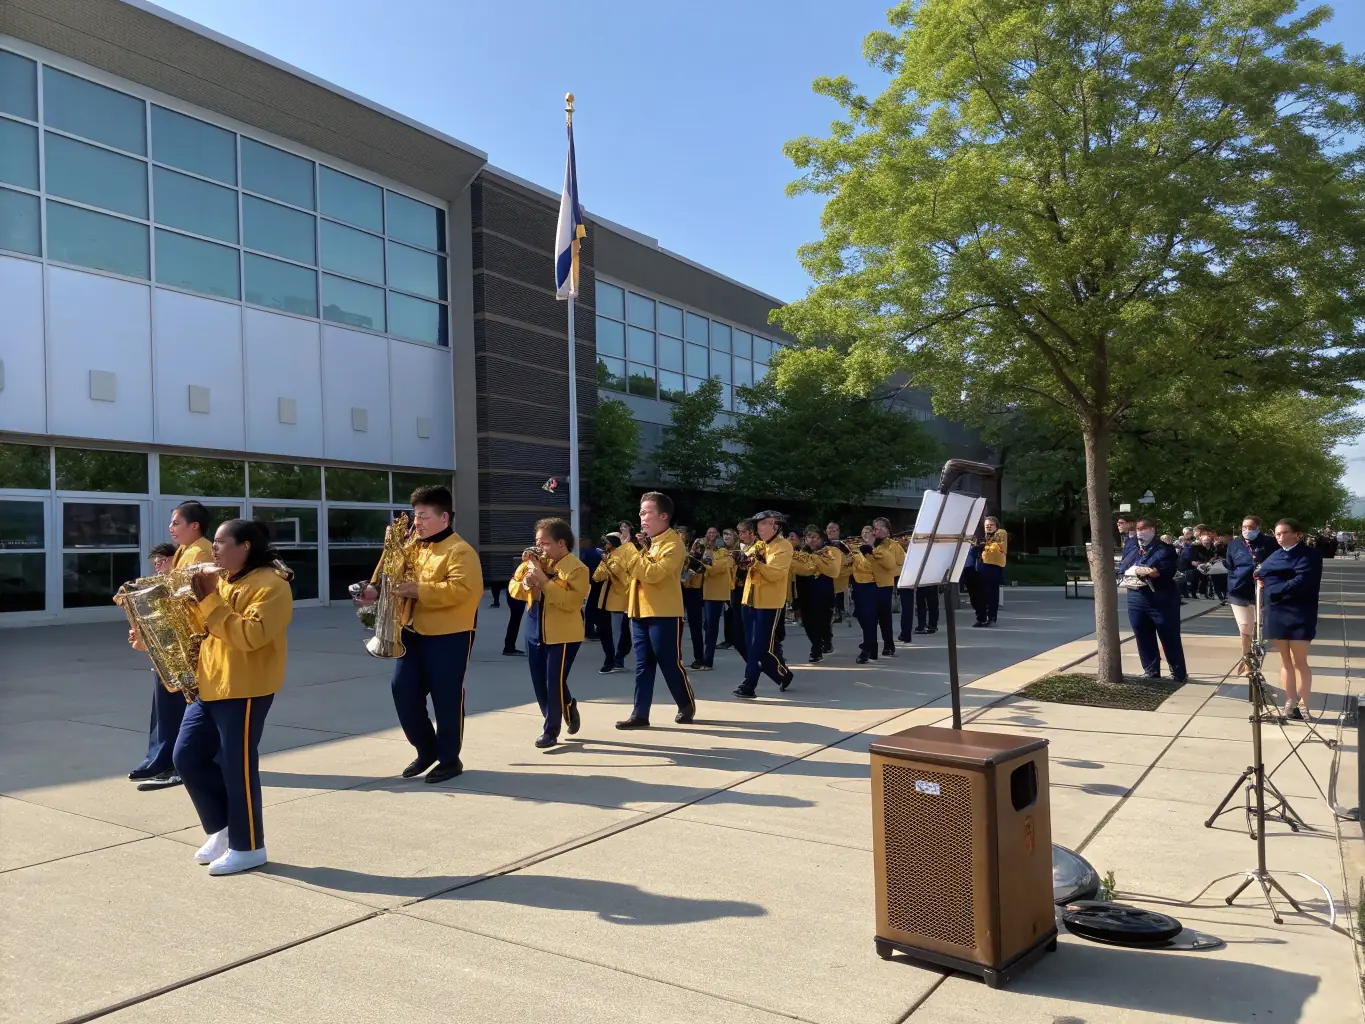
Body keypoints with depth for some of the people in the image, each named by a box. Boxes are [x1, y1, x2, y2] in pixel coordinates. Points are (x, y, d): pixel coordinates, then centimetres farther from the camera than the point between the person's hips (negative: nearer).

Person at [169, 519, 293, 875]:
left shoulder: (270, 585, -14)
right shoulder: (219, 581, 15)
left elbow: (250, 635, -26)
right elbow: (201, 630, 22)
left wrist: (210, 600, -23)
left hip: (244, 690, -9)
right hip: (208, 687, 9)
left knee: (237, 767, -3)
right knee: (187, 757, 10)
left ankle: (247, 846, 11)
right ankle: (221, 827, 26)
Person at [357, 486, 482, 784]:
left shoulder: (460, 551, -13)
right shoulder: (413, 547, 13)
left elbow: (460, 590, -26)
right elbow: (399, 579, 18)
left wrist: (418, 590, -28)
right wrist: (376, 589, -3)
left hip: (449, 637, -7)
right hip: (414, 633, 8)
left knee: (446, 698, 0)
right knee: (403, 690, 5)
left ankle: (450, 759, 17)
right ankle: (426, 749, 23)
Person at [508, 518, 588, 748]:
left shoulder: (576, 569, -13)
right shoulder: (537, 562, 6)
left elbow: (570, 602, -25)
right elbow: (513, 589, 6)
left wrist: (544, 581, -25)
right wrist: (525, 584, -16)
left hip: (562, 636, -7)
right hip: (535, 633, 7)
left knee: (555, 683, -5)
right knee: (539, 683, 12)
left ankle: (551, 730, 10)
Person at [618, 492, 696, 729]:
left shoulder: (672, 544, -14)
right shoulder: (645, 541, 14)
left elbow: (653, 573, -25)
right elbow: (632, 570, 11)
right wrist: (637, 548, -4)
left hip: (664, 614, -8)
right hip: (640, 612, 8)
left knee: (670, 664, 2)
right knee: (643, 665, 8)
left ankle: (687, 705, 22)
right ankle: (640, 714, 12)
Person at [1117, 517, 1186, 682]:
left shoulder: (1164, 550, -2)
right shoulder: (1131, 550, 16)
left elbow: (1163, 571, -16)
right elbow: (1121, 570, 9)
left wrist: (1139, 570, -16)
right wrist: (1133, 573, -11)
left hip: (1162, 601, -5)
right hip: (1137, 601, 6)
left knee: (1170, 639, 2)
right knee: (1144, 640, 10)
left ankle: (1179, 675, 11)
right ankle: (1151, 674, 20)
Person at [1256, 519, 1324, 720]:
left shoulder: (1309, 555, -5)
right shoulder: (1275, 555, 16)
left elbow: (1301, 582, -16)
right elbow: (1262, 575, 14)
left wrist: (1273, 589, -11)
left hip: (1298, 616, -5)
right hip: (1275, 614, 6)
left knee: (1299, 662, -1)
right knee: (1285, 661, 10)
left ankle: (1303, 706, 7)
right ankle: (1290, 703, 16)